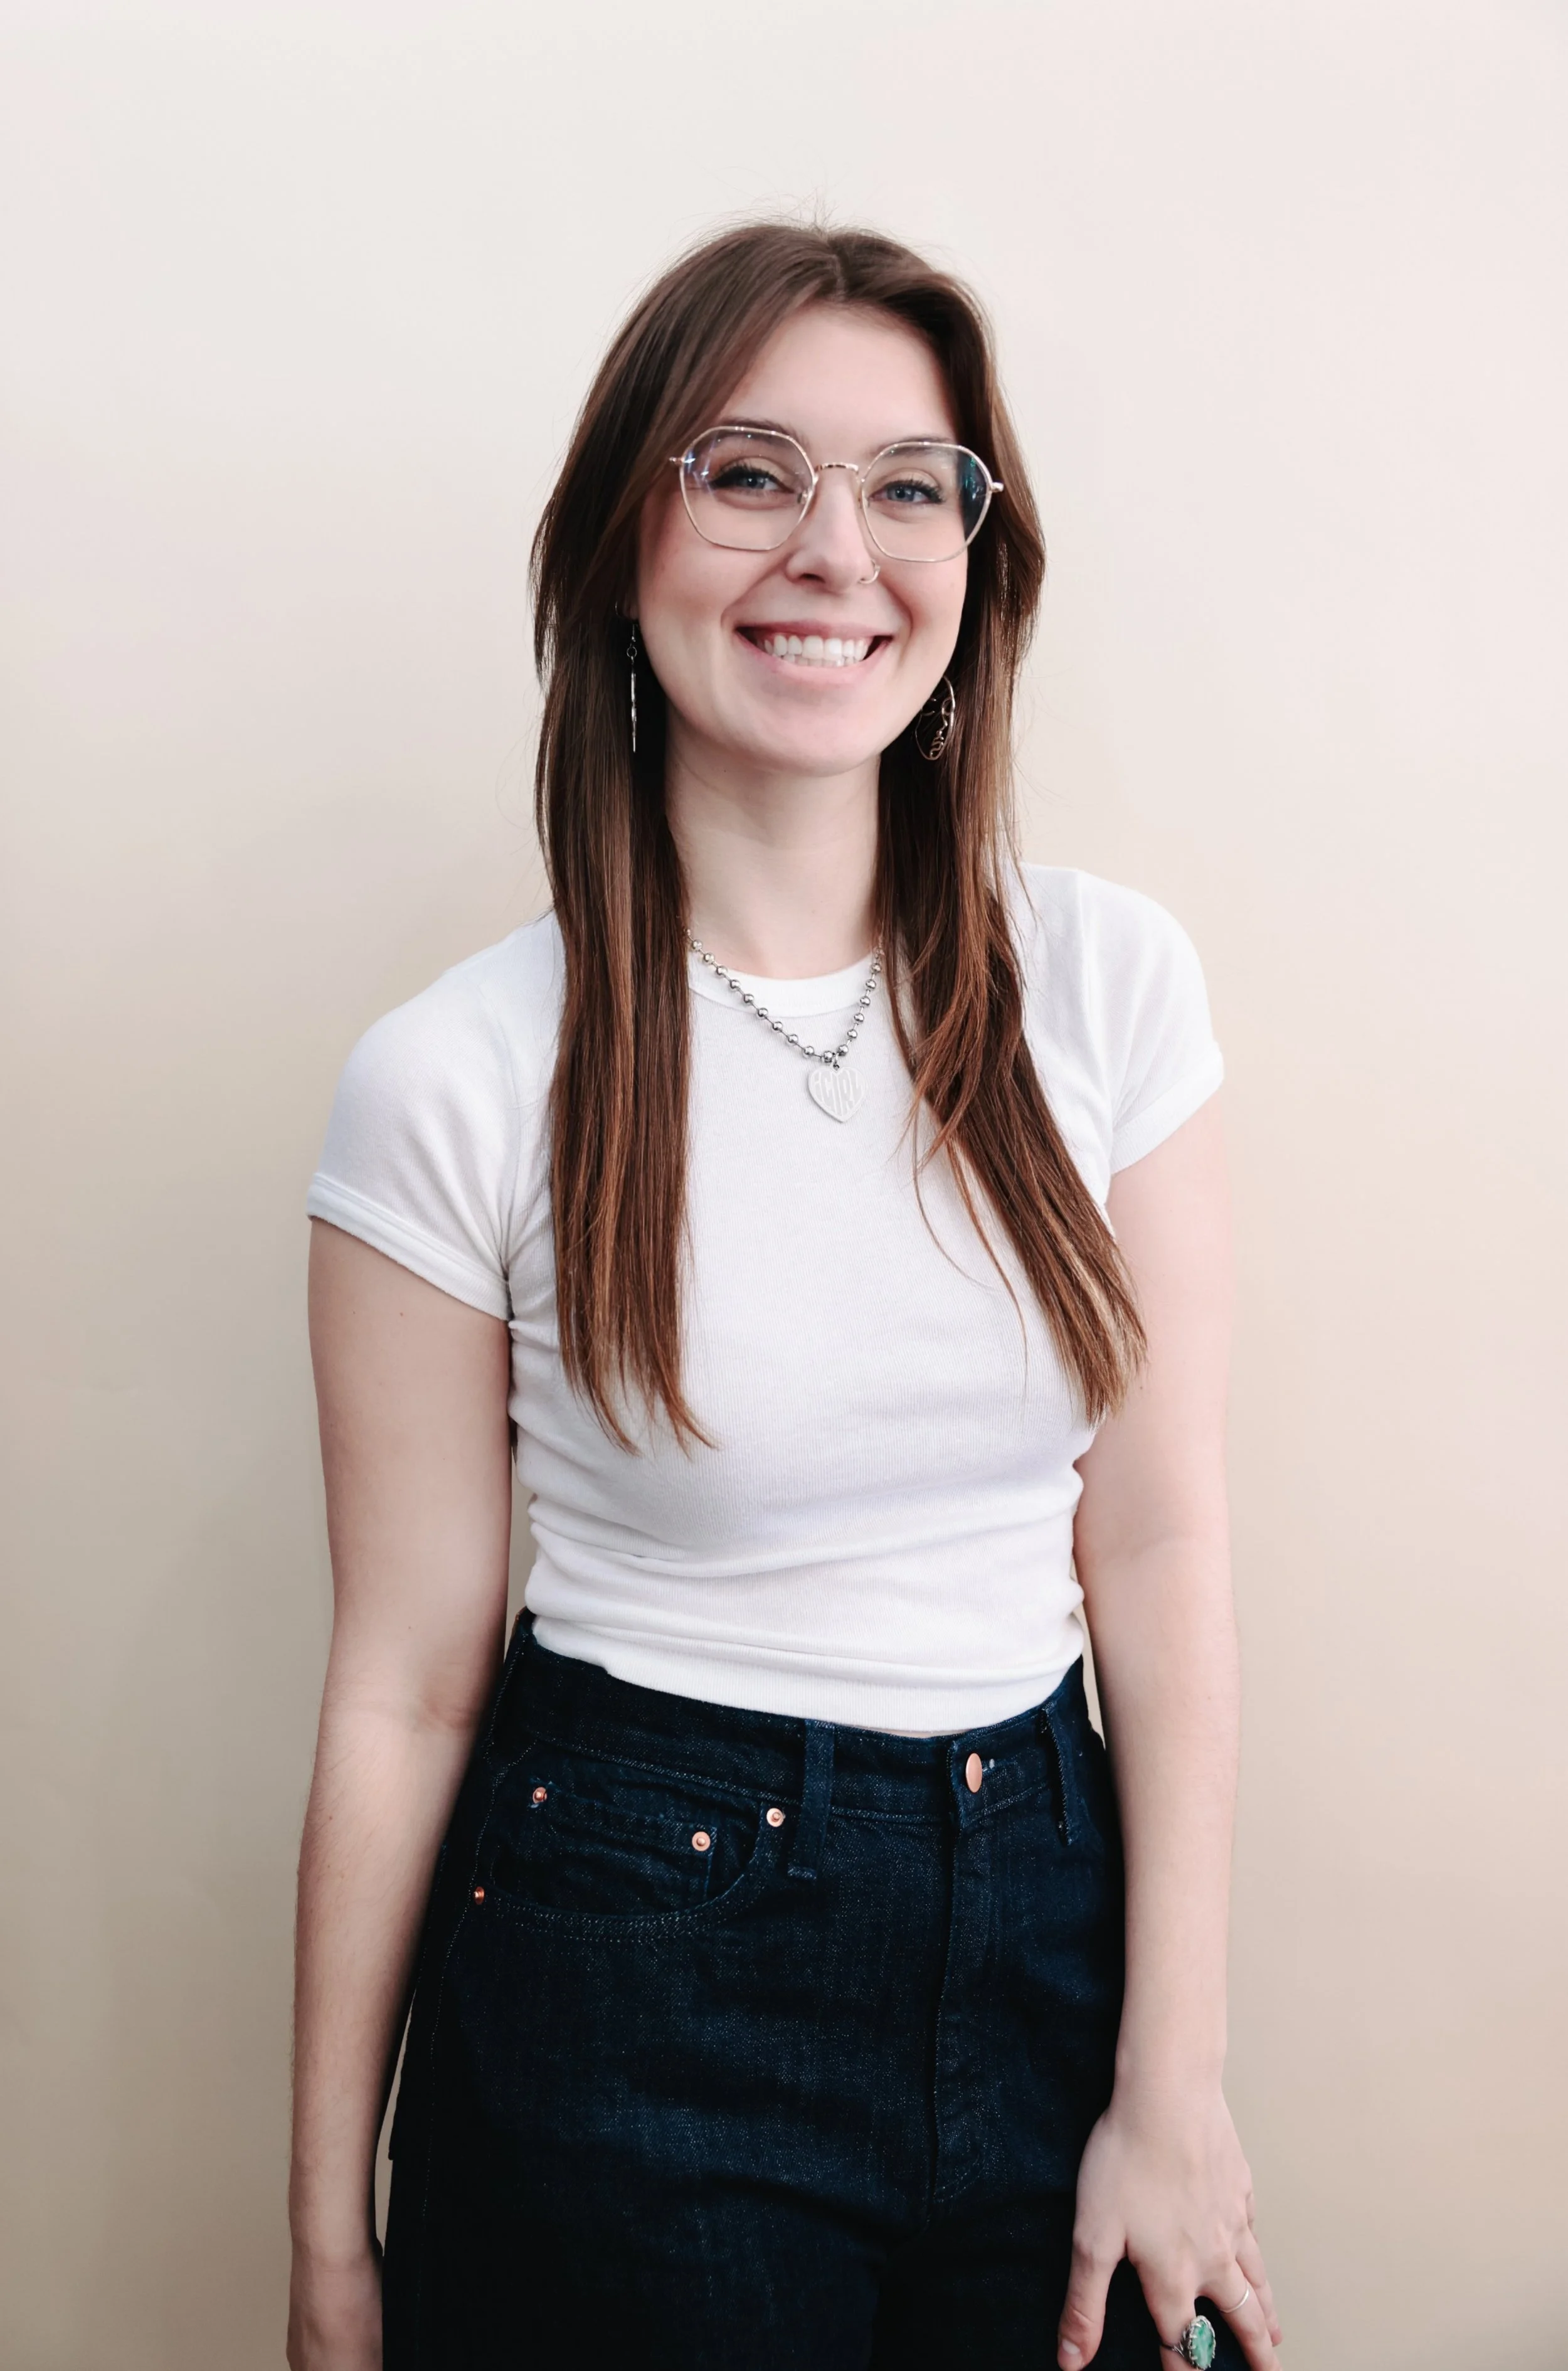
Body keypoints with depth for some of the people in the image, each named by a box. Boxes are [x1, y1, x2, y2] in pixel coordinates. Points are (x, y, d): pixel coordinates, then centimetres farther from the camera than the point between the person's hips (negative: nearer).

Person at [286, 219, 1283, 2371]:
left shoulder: (1107, 985, -5)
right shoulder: (459, 1080, -12)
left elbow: (1159, 1555, -3)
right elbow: (406, 1683, -7)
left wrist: (1177, 2090, -4)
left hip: (1044, 1928, 3)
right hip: (624, 1977, -2)